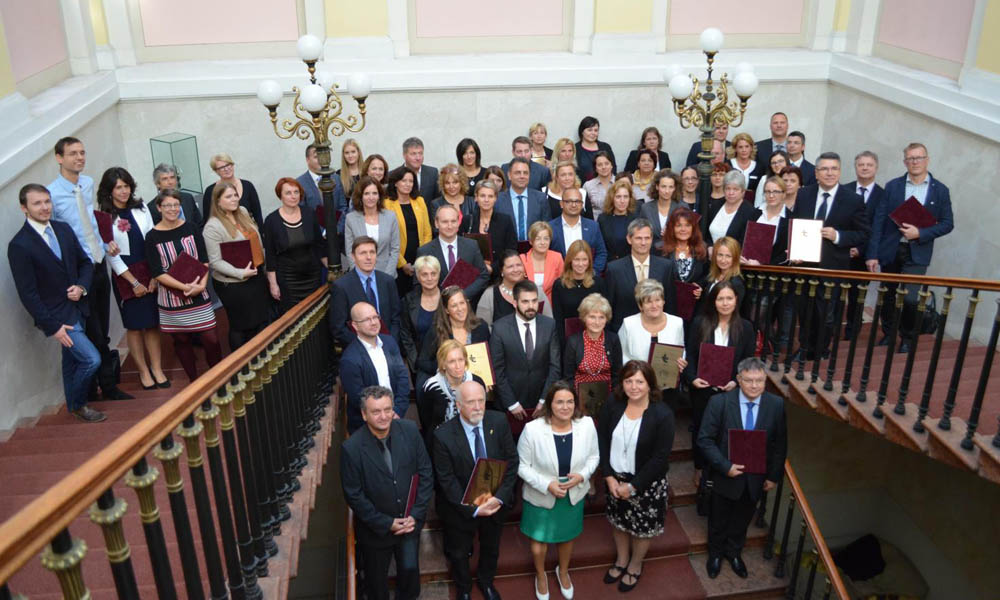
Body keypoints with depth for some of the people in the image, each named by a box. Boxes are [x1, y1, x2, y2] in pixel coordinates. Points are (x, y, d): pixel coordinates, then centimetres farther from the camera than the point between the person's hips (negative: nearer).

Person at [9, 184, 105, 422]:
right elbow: (27, 293, -16)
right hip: (56, 315, -6)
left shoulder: (64, 229, 2)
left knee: (72, 359, 20)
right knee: (91, 359, -10)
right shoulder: (19, 245, -17)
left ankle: (74, 404, 38)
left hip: (77, 307, 6)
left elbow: (85, 262, 11)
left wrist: (81, 286, -9)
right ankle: (78, 405, 14)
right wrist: (52, 326, -16)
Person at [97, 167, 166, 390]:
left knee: (152, 323, 7)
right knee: (134, 326, 6)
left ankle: (157, 368, 17)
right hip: (125, 275, -3)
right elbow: (111, 255, -7)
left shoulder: (141, 209, 3)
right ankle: (143, 371, 18)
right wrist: (134, 282, -9)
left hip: (149, 272, 3)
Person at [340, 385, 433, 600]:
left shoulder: (409, 430, -15)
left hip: (410, 521, 2)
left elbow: (426, 472, -7)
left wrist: (416, 514, -11)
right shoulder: (351, 448, -23)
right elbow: (354, 496, -15)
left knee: (410, 569, 16)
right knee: (376, 578, 20)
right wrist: (386, 524, -14)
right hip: (375, 529, -2)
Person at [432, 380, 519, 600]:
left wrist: (500, 497, -21)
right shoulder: (443, 435, -26)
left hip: (495, 502, 3)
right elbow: (447, 481, -21)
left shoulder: (499, 422, -18)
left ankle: (486, 581, 58)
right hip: (461, 507, -3)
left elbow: (512, 461, -11)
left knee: (491, 548, 28)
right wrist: (473, 508, -23)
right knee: (459, 552, 23)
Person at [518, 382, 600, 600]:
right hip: (541, 496, -2)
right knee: (539, 540, 19)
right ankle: (541, 576, 51)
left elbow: (593, 456, -3)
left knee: (567, 537, 27)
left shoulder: (587, 424, -18)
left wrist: (582, 475, -21)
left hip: (573, 494, 3)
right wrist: (547, 484, -27)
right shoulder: (532, 429, -27)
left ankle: (563, 572, 58)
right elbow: (523, 466, -16)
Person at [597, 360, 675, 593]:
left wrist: (632, 485, -18)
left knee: (642, 526, 16)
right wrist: (609, 477, -12)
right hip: (615, 479, 3)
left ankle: (635, 566, 44)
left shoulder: (663, 414, -22)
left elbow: (660, 457, -19)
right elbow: (601, 440, -5)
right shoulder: (612, 404, -12)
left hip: (646, 483, -3)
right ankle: (621, 560, 49)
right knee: (618, 520, 23)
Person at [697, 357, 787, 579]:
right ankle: (715, 554, 47)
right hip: (726, 475, -2)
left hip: (756, 478, 2)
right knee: (719, 520, 20)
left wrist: (774, 476, 0)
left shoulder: (776, 405, -12)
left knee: (742, 519, 24)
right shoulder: (720, 402, -21)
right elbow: (704, 439, -17)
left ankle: (734, 552, 50)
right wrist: (725, 467, -23)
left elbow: (780, 444, -2)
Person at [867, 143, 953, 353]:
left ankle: (908, 338, 11)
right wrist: (872, 254, -6)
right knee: (888, 297, 10)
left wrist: (920, 233, -13)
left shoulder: (940, 190, 3)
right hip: (890, 251, 2)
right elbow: (879, 221, 0)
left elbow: (947, 223, 4)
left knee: (910, 298, -12)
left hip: (917, 253, -1)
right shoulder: (893, 186, 4)